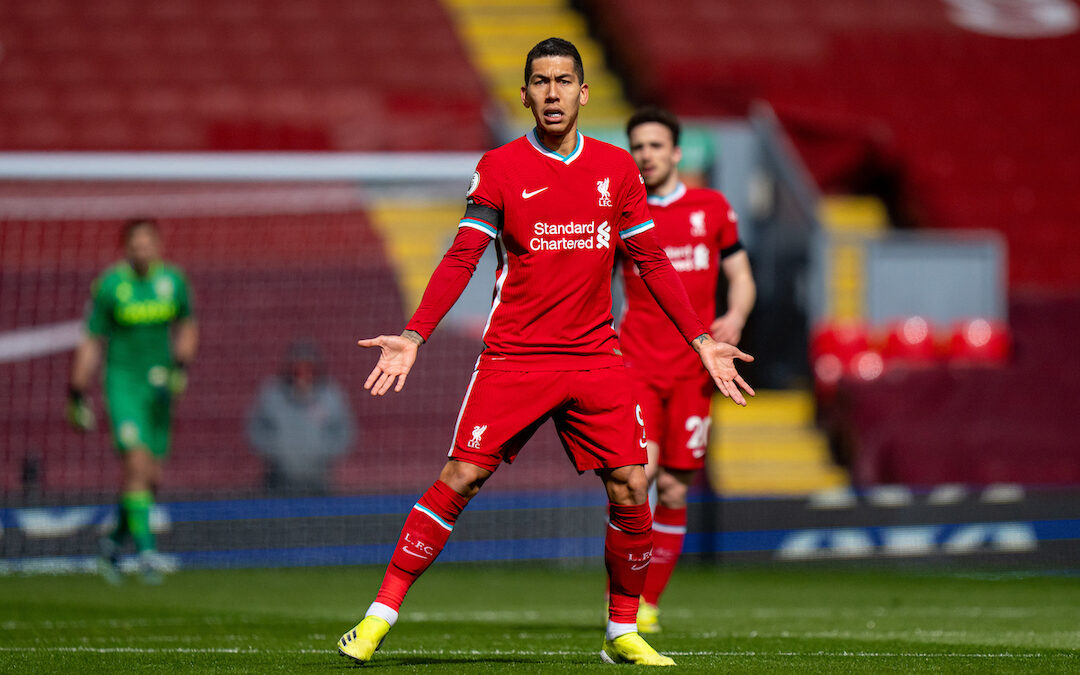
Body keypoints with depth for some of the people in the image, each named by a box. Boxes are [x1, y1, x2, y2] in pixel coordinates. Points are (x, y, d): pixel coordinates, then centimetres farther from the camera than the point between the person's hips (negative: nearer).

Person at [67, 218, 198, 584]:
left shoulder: (173, 281, 2)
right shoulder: (110, 286, -7)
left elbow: (187, 327, 17)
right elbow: (91, 343, -1)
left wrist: (181, 365, 2)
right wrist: (77, 393, -1)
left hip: (159, 385, 4)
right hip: (123, 384, -4)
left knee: (151, 477, 5)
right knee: (137, 462, -19)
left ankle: (114, 541, 26)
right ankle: (145, 549, -18)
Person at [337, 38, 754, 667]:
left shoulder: (618, 168, 7)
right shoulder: (500, 167, -1)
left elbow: (652, 262, 13)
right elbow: (462, 258, -2)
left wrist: (702, 340, 8)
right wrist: (413, 337, -11)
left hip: (596, 355, 3)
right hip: (513, 356, -3)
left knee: (630, 490, -4)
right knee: (461, 479, -10)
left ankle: (624, 631, 13)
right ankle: (379, 617, -5)